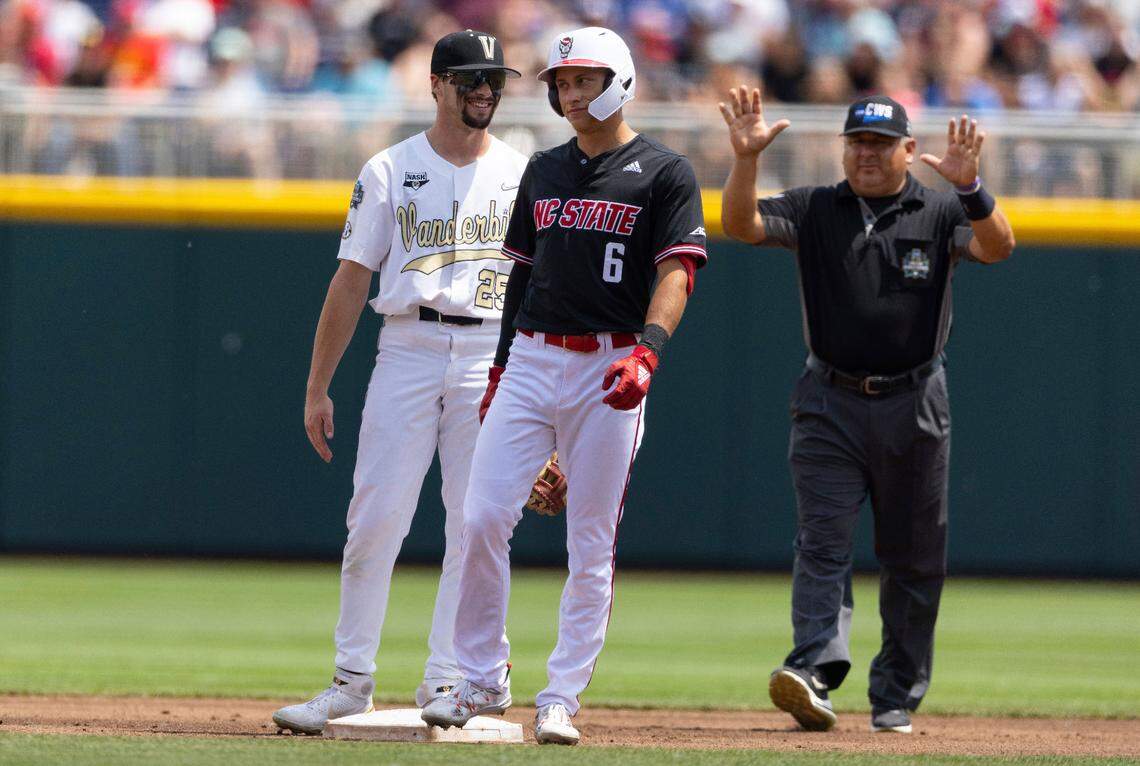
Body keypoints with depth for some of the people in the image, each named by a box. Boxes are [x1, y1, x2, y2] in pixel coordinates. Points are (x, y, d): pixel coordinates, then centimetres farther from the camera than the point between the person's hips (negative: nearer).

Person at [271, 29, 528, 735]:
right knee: (376, 519, -6)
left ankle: (445, 683, 5)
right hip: (407, 352, -1)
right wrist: (317, 388, 1)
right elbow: (352, 280, 5)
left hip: (493, 357, 1)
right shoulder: (390, 172, 6)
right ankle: (353, 682, 1)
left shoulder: (523, 175, 10)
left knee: (476, 526, -1)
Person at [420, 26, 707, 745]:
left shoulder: (664, 173, -1)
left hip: (609, 372, -4)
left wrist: (646, 349, -26)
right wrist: (500, 367, 16)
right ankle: (482, 678, 6)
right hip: (530, 362, 5)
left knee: (591, 546, -2)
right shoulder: (544, 172, 16)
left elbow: (676, 272, -11)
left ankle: (562, 698, 4)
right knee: (482, 518, -6)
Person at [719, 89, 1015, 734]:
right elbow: (741, 223, -9)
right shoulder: (813, 210, 5)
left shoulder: (941, 213, 2)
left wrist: (970, 186, -35)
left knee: (914, 557, 6)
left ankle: (897, 695, 15)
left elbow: (997, 246, -17)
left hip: (914, 408, 0)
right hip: (830, 406, 0)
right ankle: (816, 671, -25)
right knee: (823, 543, -12)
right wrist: (747, 158, -27)